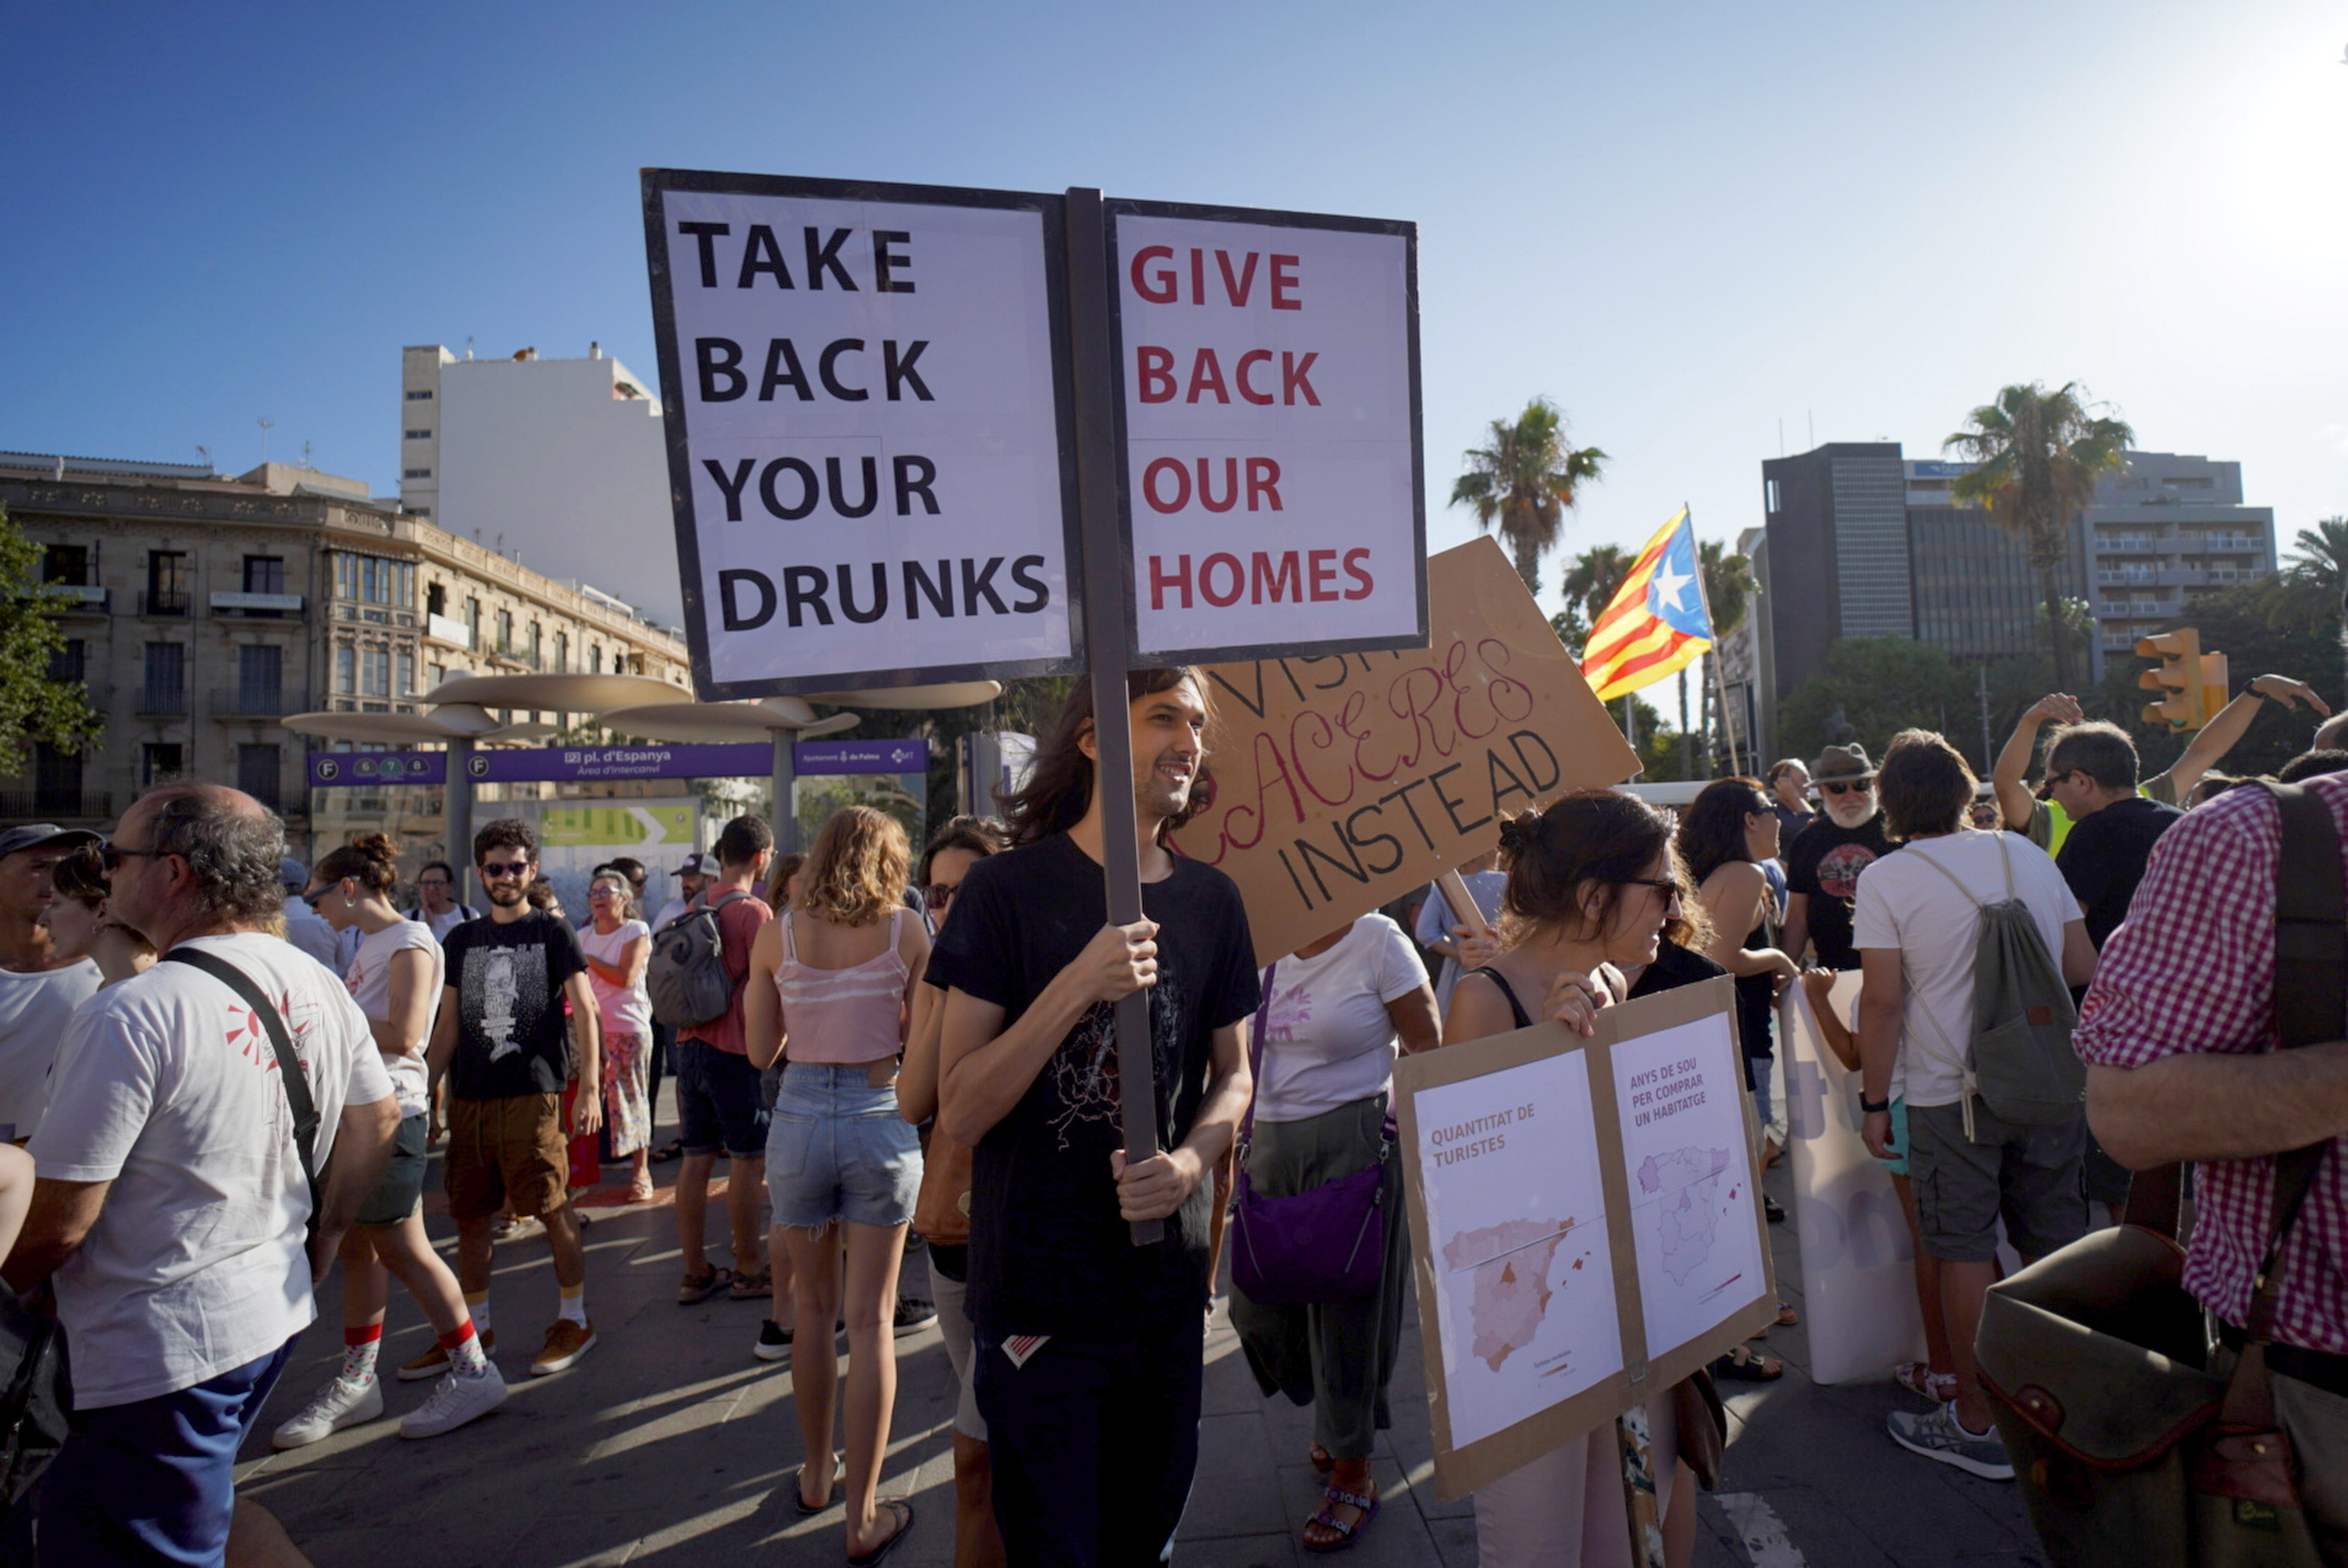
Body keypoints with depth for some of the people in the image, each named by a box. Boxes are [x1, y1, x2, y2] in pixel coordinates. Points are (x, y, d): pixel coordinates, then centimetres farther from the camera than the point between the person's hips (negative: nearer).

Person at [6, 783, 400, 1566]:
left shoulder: (130, 1015, -22)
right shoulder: (317, 986, 0)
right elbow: (379, 1119, 11)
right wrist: (322, 1241, 20)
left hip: (162, 1355, -7)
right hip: (275, 1316, 8)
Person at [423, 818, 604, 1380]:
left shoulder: (553, 932, 1)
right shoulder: (461, 940, 14)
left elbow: (584, 1012, -2)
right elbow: (448, 1025, 18)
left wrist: (590, 1088, -10)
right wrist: (427, 1092, 11)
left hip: (534, 1094, -4)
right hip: (470, 1099, 5)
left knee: (553, 1210, 0)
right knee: (469, 1216, 10)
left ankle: (575, 1318, 13)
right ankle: (474, 1327, 25)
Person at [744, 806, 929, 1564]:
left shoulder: (777, 934, -1)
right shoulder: (905, 931, -6)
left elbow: (760, 1049, 5)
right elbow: (920, 1038, -2)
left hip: (799, 1121, 2)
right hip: (881, 1123, -2)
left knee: (814, 1309, 19)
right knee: (871, 1321, 6)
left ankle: (815, 1475, 36)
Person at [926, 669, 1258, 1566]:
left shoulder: (1210, 901, 2)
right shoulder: (1011, 888, -12)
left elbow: (1232, 1071, 10)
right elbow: (961, 1112, -15)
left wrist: (1191, 1163, -11)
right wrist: (1078, 987, -27)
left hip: (1169, 1282, 4)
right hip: (1039, 1290, -4)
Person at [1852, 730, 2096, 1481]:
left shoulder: (1886, 879, -10)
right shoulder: (2030, 857, 4)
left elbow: (1882, 1001, -12)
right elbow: (2085, 968, 9)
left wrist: (1874, 1100, -4)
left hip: (1951, 1096, -4)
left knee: (1967, 1255, 5)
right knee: (2056, 1249, 15)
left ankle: (1977, 1426, 14)